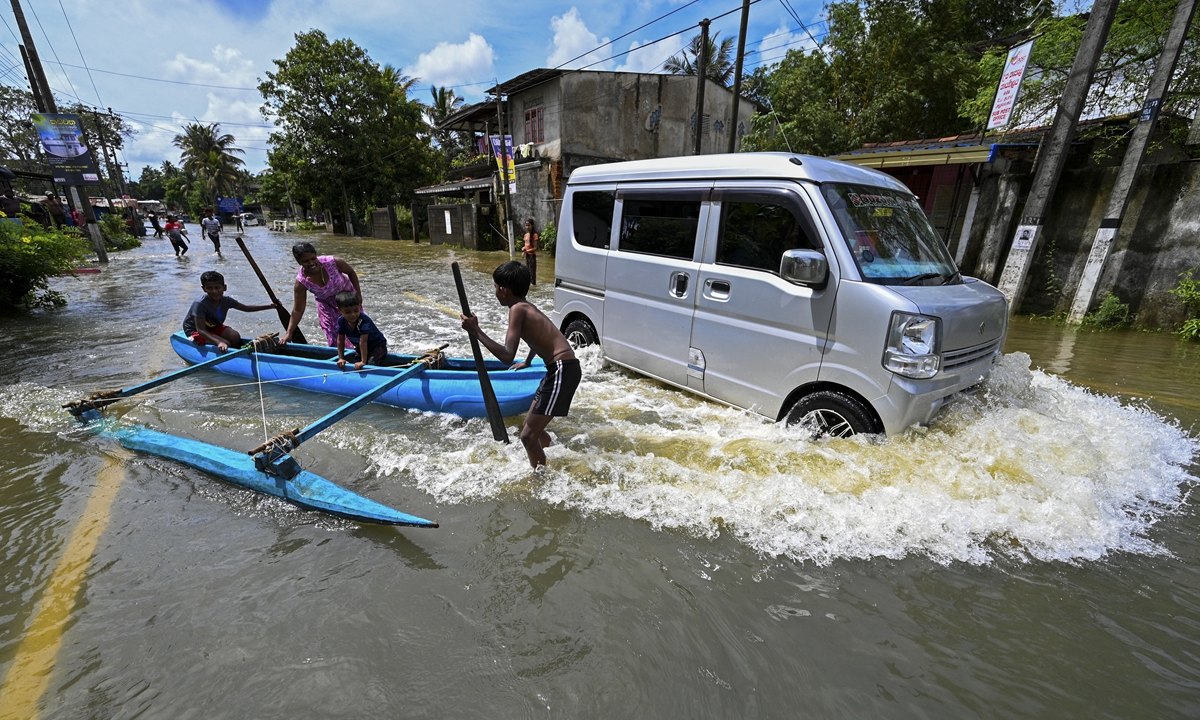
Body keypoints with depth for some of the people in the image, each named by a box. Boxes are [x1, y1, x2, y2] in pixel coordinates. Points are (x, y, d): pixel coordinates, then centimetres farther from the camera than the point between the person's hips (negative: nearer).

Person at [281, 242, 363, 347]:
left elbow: (351, 272, -11)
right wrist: (289, 333, -28)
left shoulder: (332, 262, -32)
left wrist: (358, 294, -12)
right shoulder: (301, 282, -28)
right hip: (328, 306, 0)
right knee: (334, 338, 0)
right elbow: (297, 311, -22)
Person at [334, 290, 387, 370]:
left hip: (378, 346, -7)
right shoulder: (341, 321, -10)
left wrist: (363, 361, -34)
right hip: (360, 348, 7)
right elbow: (340, 341, 0)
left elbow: (363, 342, -33)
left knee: (371, 365, -28)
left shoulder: (364, 321, -29)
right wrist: (341, 358, -1)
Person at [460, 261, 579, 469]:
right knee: (532, 426, 23)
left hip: (562, 371, -10)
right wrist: (527, 362, 55)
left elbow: (507, 356, -22)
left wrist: (476, 332, -15)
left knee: (528, 436, -7)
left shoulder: (517, 310, -12)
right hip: (559, 370, 10)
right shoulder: (527, 307, 16)